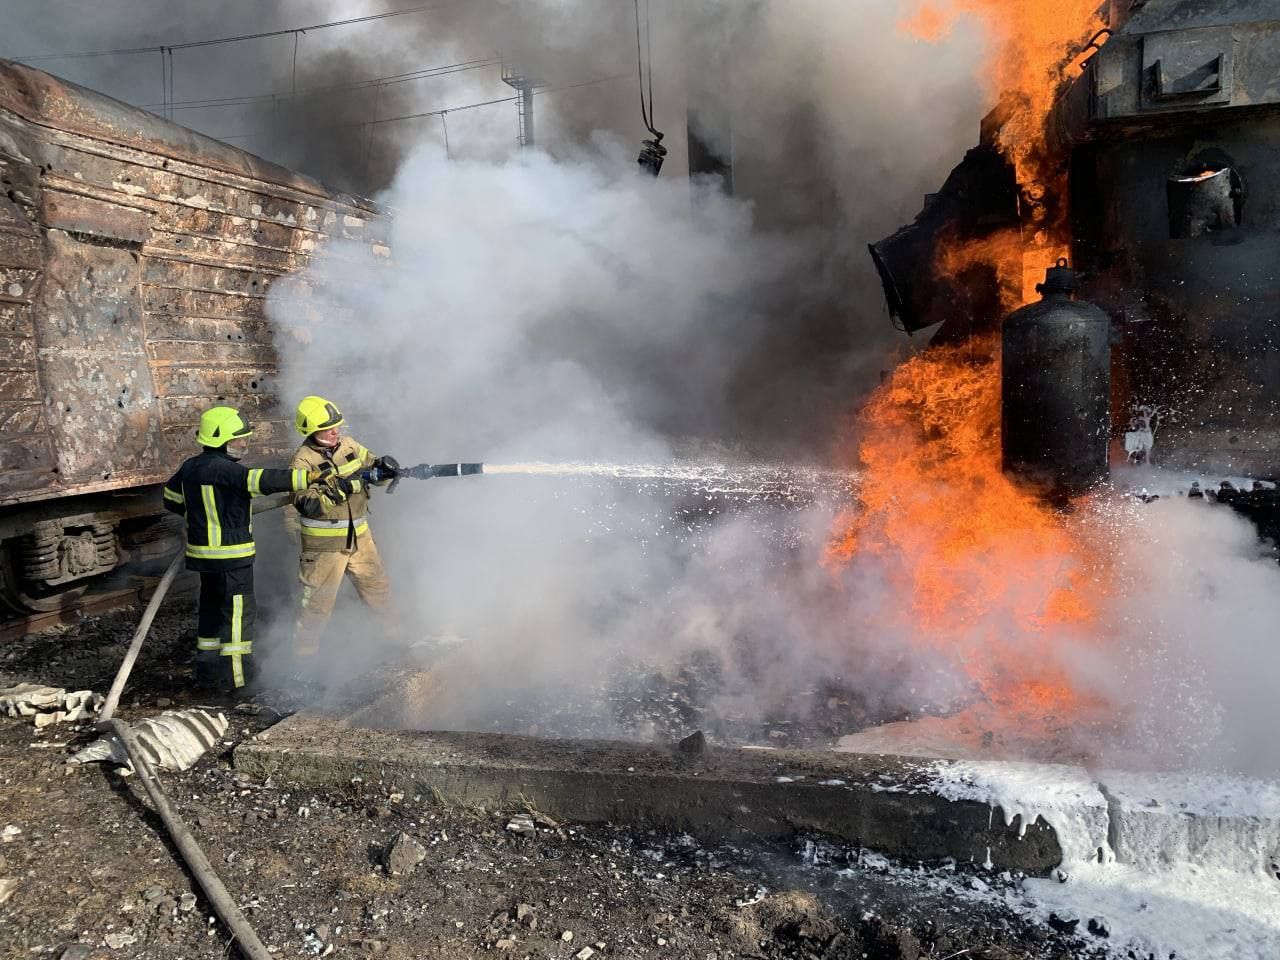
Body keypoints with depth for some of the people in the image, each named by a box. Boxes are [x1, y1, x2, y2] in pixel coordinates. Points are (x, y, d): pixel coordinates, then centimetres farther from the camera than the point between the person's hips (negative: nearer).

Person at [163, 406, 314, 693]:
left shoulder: (191, 466, 7)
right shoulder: (222, 468, -21)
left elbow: (171, 499, 19)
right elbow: (264, 480, -32)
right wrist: (313, 476, -33)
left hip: (204, 552, 9)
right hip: (231, 555, -9)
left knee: (212, 606, 20)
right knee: (239, 612, -1)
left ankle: (207, 667, 31)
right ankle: (238, 678, 4)